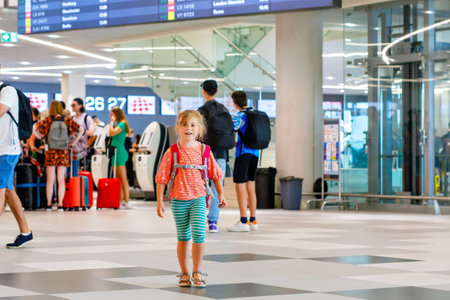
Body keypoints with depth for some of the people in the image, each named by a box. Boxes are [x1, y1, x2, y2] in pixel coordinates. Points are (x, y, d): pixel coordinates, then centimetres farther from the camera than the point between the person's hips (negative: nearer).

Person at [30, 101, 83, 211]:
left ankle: (49, 204, 7)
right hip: (64, 152, 1)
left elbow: (35, 131, -7)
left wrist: (32, 145, 0)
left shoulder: (48, 120, -2)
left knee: (50, 180, 4)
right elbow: (81, 130, 5)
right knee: (61, 179, 4)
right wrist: (74, 142, 9)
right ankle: (60, 204, 0)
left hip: (51, 152, -1)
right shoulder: (67, 120, 2)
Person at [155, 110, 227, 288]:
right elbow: (161, 178, -2)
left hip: (198, 199, 0)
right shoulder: (172, 152, -4)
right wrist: (160, 201, -4)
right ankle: (184, 273, 19)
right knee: (183, 237, 8)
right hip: (178, 200, 0)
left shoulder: (204, 150, 0)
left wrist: (220, 194, 13)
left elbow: (215, 173, 11)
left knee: (198, 234, -11)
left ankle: (197, 272, 3)